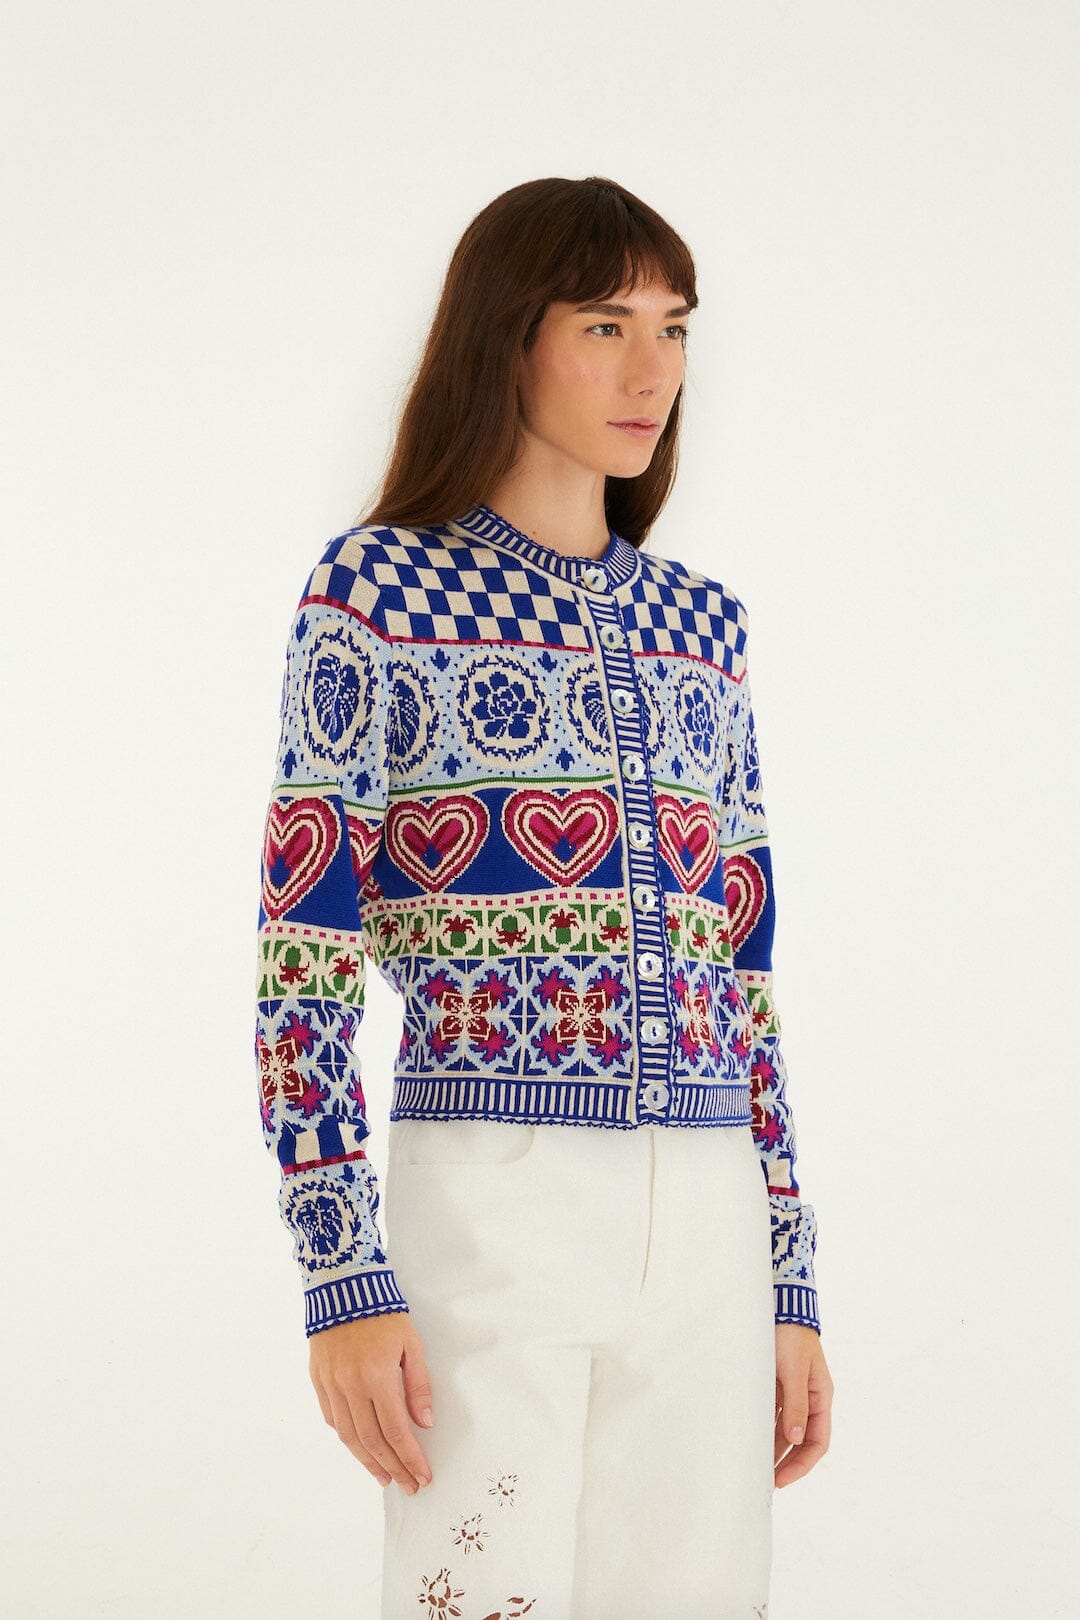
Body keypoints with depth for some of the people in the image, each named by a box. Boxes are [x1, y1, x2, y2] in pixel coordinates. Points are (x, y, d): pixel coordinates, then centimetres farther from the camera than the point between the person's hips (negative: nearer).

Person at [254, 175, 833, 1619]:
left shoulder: (701, 623, 13)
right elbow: (304, 954, -6)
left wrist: (792, 1280, 11)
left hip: (707, 1226, 5)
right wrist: (344, 1276, -13)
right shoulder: (380, 588, -1)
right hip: (493, 1206, -5)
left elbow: (743, 970, 15)